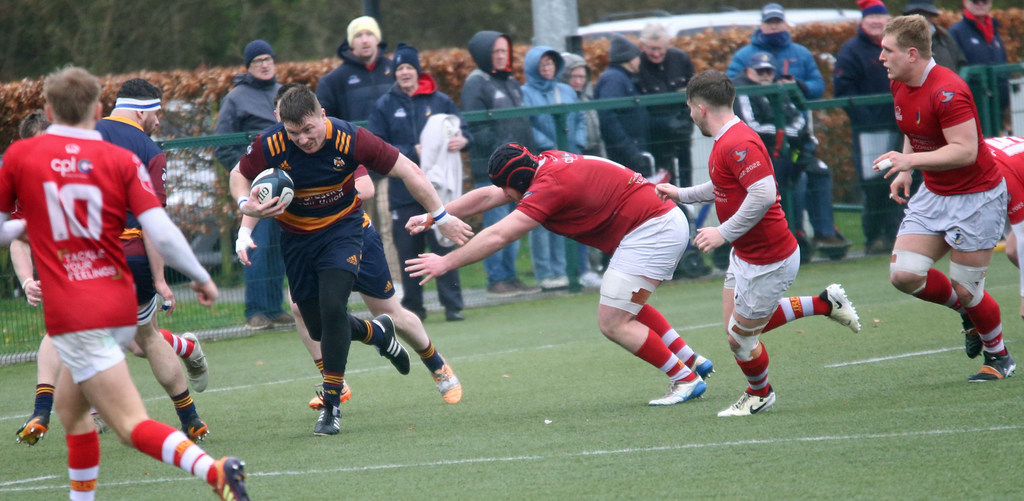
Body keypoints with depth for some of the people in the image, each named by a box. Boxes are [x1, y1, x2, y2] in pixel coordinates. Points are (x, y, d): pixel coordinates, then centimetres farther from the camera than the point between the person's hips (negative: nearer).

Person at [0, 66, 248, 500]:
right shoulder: (122, 160, 2)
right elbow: (162, 234, -7)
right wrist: (202, 278, 8)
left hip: (71, 314, -4)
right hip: (119, 305, 4)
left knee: (132, 425, -12)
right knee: (69, 405, 26)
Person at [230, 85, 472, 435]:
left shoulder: (349, 140, -26)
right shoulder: (270, 145, -22)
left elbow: (406, 170, -15)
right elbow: (239, 174, -1)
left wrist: (441, 216, -11)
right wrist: (246, 204, -24)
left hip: (341, 227, -3)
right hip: (296, 234, 3)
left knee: (332, 308, -22)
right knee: (317, 327, 5)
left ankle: (332, 406, -11)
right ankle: (378, 333, 38)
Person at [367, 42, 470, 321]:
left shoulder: (440, 101, 7)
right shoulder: (385, 106, 6)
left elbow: (462, 129, 12)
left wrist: (462, 140, -13)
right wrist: (412, 153, -13)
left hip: (438, 188, 0)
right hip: (403, 191, 0)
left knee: (444, 245, -3)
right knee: (409, 251, 3)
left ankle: (452, 305, 0)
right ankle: (412, 307, 11)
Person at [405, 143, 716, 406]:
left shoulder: (551, 184, -20)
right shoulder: (547, 164, 8)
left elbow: (497, 237, -20)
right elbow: (488, 195, 18)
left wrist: (446, 263, -14)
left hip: (650, 230, -10)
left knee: (613, 323, -8)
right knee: (626, 306, 28)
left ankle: (685, 379, 0)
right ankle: (691, 360, 30)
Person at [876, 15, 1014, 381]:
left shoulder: (947, 92, -26)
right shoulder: (900, 85, 2)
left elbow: (965, 150, -30)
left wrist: (912, 160, -36)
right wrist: (905, 171, 5)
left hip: (975, 197, -8)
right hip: (933, 195, 8)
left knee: (965, 290, -3)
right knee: (904, 273, -6)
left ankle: (998, 356, 23)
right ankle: (968, 312, 21)